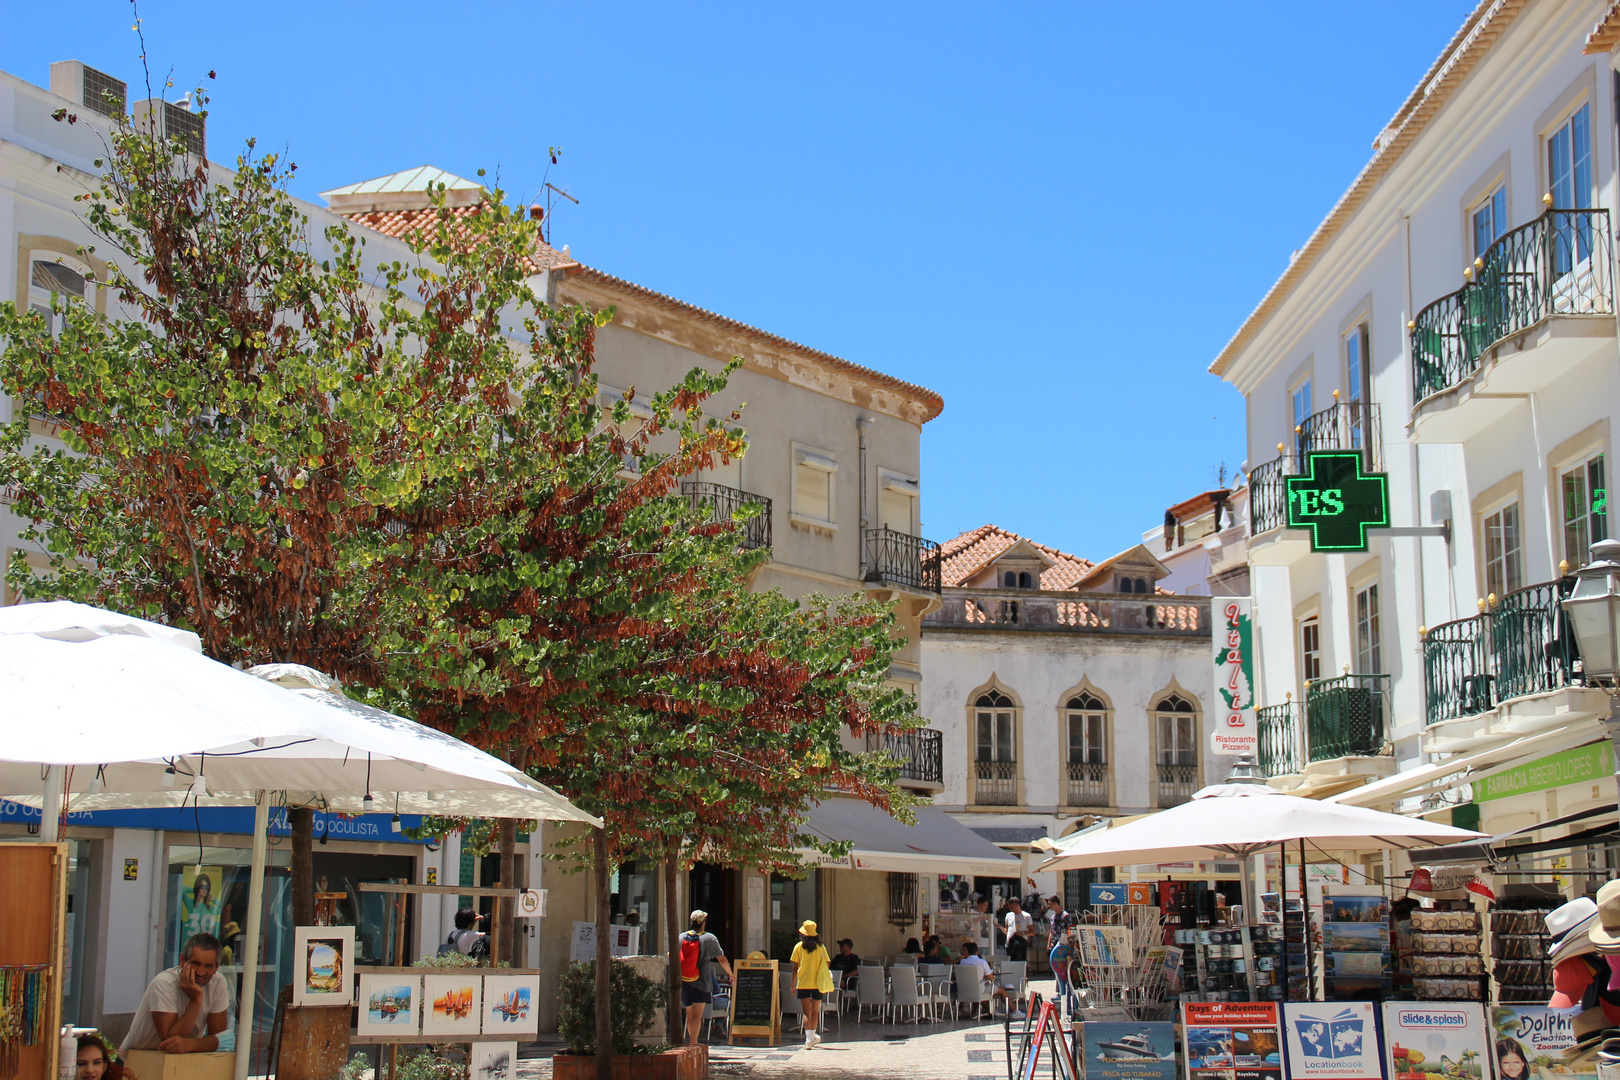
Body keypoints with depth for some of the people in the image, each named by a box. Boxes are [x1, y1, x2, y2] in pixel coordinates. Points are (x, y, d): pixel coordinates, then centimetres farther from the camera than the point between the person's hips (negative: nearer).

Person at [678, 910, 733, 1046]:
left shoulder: (681, 937, 5)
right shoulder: (710, 939, -3)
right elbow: (722, 960, 1)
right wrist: (731, 974, 17)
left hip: (683, 982, 4)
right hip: (701, 982, -4)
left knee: (689, 1014, 15)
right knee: (697, 1014, -6)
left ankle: (691, 1041, 25)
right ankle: (693, 1042, -15)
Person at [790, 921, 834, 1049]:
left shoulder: (799, 947, -2)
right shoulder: (821, 947, 0)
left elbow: (795, 967, -2)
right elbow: (826, 965, 1)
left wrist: (793, 985, 5)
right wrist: (826, 986, 12)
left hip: (803, 984, -1)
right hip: (817, 984, 1)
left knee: (807, 1012, -2)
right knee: (815, 1011, 16)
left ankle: (809, 1039, -16)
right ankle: (813, 1036, 28)